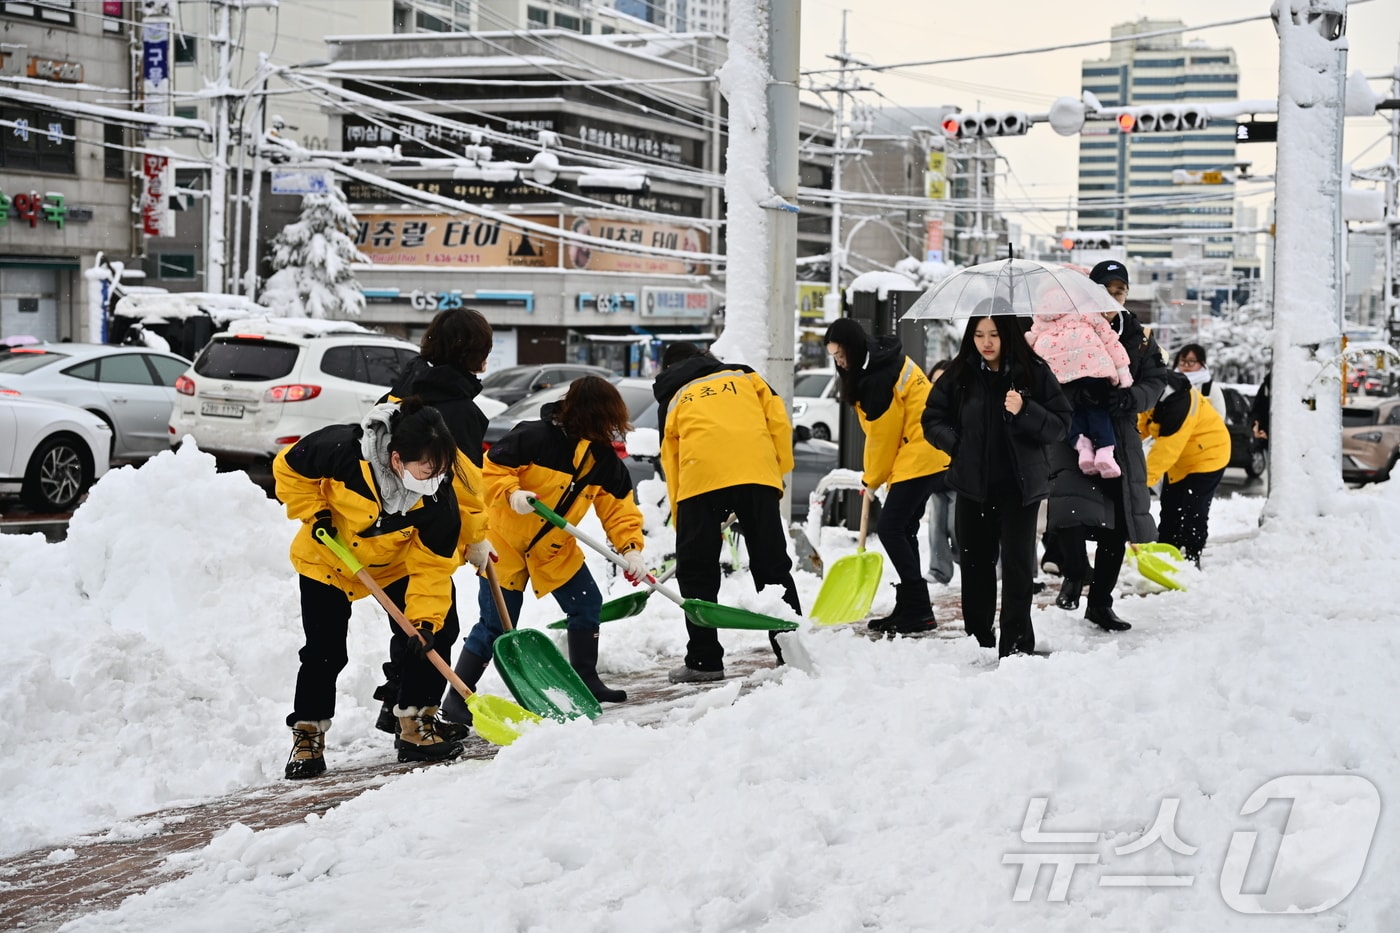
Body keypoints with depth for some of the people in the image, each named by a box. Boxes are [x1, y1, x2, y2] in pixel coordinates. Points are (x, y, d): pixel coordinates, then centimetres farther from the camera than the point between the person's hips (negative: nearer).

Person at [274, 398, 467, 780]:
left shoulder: (439, 500, -28)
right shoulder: (341, 450, -36)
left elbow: (431, 566, -22)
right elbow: (289, 468, -18)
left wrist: (425, 619, -31)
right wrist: (315, 515, -20)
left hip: (396, 565, 2)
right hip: (327, 559, -2)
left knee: (435, 633, -6)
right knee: (324, 651, -5)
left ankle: (416, 724, 8)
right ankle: (308, 737, 10)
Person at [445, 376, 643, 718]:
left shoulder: (604, 459, -5)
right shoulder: (536, 437, -25)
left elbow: (619, 505, -2)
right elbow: (492, 467, -20)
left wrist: (631, 548, -15)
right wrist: (511, 495, -36)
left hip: (555, 547, 6)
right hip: (505, 539, -6)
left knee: (587, 605, 5)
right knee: (496, 625, -6)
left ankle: (585, 680, 24)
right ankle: (456, 700, 1)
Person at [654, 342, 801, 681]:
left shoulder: (672, 400, 26)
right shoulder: (743, 374, 29)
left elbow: (671, 463, 22)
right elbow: (779, 418, 12)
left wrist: (682, 525, 26)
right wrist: (780, 469, 17)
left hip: (700, 477, -1)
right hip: (757, 473, 2)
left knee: (696, 571, 8)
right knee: (772, 565, 10)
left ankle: (704, 660, 4)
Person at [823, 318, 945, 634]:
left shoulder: (878, 377, -19)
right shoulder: (885, 362, 12)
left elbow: (882, 436, -14)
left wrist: (872, 479, 0)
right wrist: (873, 474, 12)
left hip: (917, 459, -10)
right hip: (925, 456, 10)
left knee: (890, 529, -10)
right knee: (903, 531, 13)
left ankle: (918, 610, -10)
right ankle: (910, 608, 17)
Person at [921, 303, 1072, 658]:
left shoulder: (1034, 372, -3)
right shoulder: (960, 374, 3)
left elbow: (1060, 426, -4)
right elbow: (933, 419, 13)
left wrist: (1025, 412, -20)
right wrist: (957, 445, -2)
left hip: (1019, 485, -3)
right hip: (972, 484, 3)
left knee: (1017, 563, -6)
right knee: (976, 561, 7)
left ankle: (1017, 644, -2)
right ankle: (977, 639, 16)